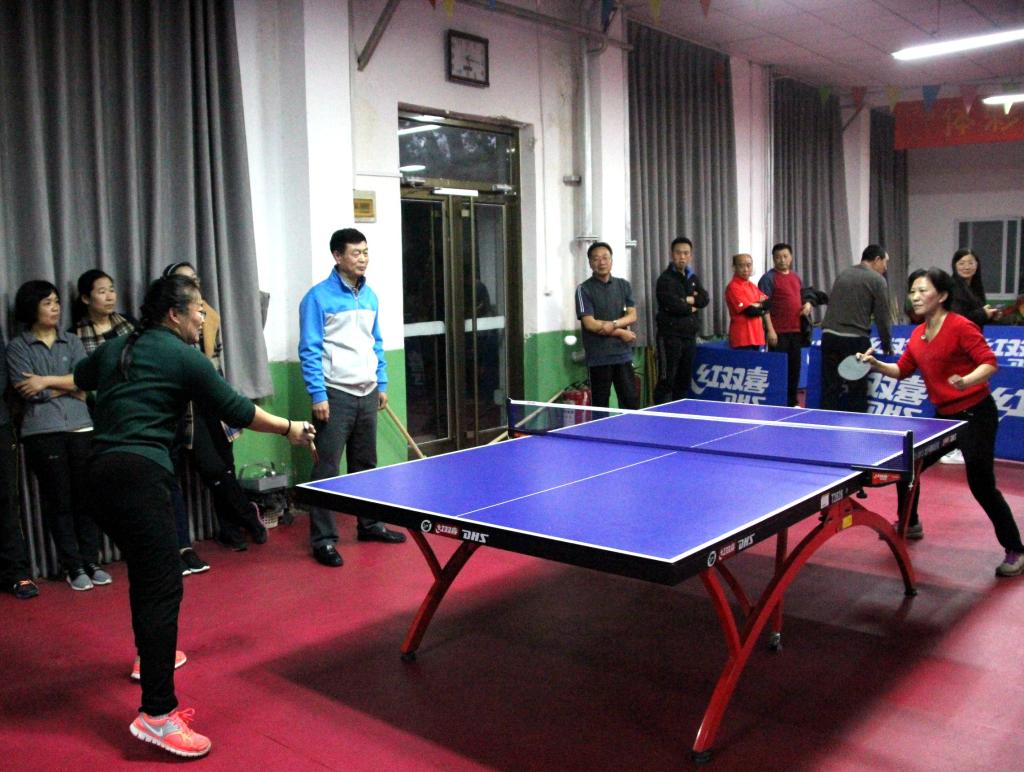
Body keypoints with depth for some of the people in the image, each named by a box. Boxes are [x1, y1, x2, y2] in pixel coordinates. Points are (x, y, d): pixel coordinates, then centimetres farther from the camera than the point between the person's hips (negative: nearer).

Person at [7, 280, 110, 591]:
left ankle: (91, 562, 13)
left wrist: (47, 381, -7)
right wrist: (70, 386, -2)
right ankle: (73, 567, 10)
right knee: (58, 501, 2)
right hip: (42, 432, -2)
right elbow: (27, 390, -6)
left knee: (86, 497, 3)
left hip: (81, 428, 2)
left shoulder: (72, 342, 13)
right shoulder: (17, 347, 5)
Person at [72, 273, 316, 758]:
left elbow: (80, 378, 38)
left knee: (143, 569, 27)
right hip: (140, 473, -9)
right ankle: (157, 714, -19)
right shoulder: (183, 356, -3)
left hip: (101, 469, 9)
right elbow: (234, 409, 1)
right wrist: (288, 428, 12)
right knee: (163, 585, -13)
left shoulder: (115, 348, 17)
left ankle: (150, 656, 46)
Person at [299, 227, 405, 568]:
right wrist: (318, 395, -16)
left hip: (367, 394, 6)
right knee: (327, 469, -3)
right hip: (335, 395, -6)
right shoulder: (319, 297, -9)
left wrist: (382, 384, 14)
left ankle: (369, 524, 28)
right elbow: (310, 350, -11)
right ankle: (323, 540, 3)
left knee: (365, 464, 16)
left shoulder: (370, 296, 11)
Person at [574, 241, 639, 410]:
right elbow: (590, 323, -10)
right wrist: (621, 333, -7)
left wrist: (613, 324, -16)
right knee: (600, 406, 4)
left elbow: (632, 315, 3)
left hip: (623, 353, 3)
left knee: (631, 402, 3)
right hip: (598, 357, -3)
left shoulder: (623, 285, 10)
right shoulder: (584, 290, -3)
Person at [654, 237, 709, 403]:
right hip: (670, 336, -7)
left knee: (684, 381, 12)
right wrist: (691, 308, -4)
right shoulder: (666, 279, -8)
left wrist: (688, 299, -13)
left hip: (689, 336, 7)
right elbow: (673, 305, -20)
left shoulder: (693, 278, 16)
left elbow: (705, 299, 2)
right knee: (666, 382, -7)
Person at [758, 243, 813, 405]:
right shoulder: (769, 278, -6)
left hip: (796, 330, 7)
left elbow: (803, 296, 28)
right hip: (778, 331, -7)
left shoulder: (796, 277, 15)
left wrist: (807, 305, 4)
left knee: (794, 367, 11)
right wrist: (770, 329, -18)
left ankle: (792, 402, 21)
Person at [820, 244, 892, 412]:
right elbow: (882, 317, -1)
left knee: (829, 391, 6)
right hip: (855, 340, -5)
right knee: (857, 392, 5)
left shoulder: (843, 275, 17)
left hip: (829, 334, 5)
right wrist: (887, 346, 8)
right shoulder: (877, 279, 0)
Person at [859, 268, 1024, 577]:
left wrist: (967, 381, -38)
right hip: (943, 414, 8)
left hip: (975, 414, -8)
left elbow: (989, 363, -20)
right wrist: (876, 365, -2)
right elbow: (902, 370, 15)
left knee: (981, 483, -11)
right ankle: (909, 523, 34)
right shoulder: (917, 334, 8)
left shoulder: (960, 326, -16)